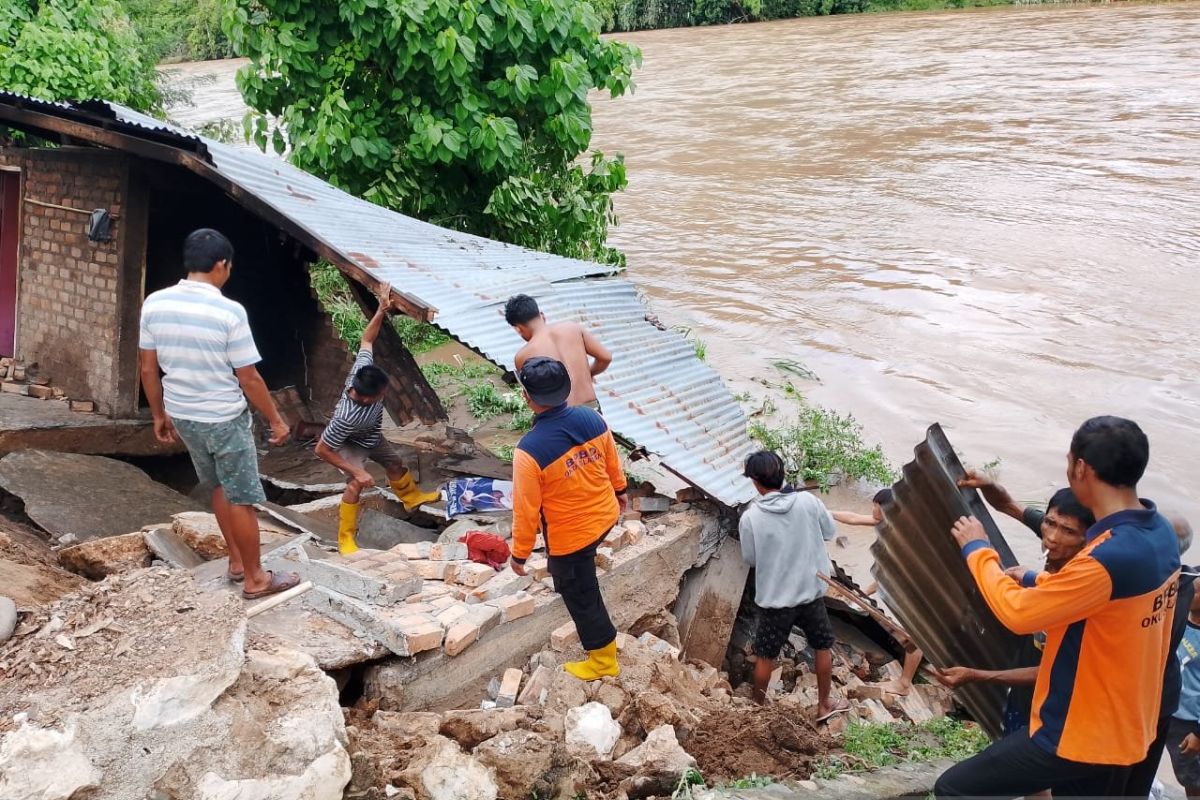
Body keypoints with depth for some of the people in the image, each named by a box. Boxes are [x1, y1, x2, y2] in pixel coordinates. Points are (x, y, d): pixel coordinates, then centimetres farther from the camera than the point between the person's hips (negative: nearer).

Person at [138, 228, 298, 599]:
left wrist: (159, 415, 16)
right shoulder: (229, 312, -21)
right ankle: (255, 579, 18)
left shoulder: (154, 304, -5)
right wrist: (276, 420, -4)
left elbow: (148, 367, 3)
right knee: (241, 499, 7)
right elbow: (248, 378, -16)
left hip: (182, 415, 6)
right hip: (225, 418, -6)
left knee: (220, 488, 23)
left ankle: (236, 562, 35)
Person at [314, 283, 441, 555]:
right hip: (351, 444, -8)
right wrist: (356, 471, -36)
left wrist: (382, 310, -25)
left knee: (395, 462, 25)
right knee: (356, 484, -27)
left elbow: (367, 340, -16)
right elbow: (321, 449, -37)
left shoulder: (362, 371, -34)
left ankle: (412, 497, 55)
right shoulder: (346, 417, -47)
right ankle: (345, 539, -14)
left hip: (372, 436, 8)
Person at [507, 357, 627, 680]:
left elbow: (526, 509, -22)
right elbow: (612, 461, 3)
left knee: (581, 596, 18)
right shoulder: (593, 418, -17)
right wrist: (620, 490, 23)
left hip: (571, 535, -5)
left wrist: (520, 553, -6)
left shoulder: (530, 450, -33)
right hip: (606, 516, 5)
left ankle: (603, 661, 36)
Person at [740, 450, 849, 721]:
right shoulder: (808, 501, -12)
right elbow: (829, 532, 3)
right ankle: (824, 704, 36)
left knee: (765, 657, 17)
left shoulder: (749, 518, -17)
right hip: (811, 592, 2)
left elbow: (751, 559, -5)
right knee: (823, 647, 23)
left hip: (774, 598, -2)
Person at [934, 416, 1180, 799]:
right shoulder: (1160, 532, -1)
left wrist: (977, 549, -9)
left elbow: (1017, 613, -22)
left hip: (1077, 733, -9)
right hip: (1120, 728, 9)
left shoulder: (1109, 556, -32)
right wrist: (1036, 581, 11)